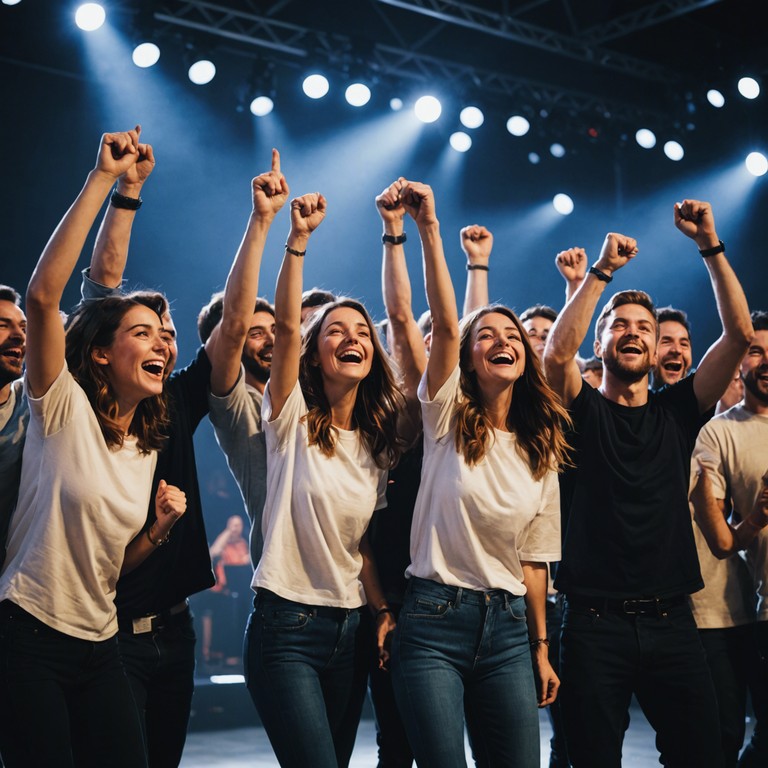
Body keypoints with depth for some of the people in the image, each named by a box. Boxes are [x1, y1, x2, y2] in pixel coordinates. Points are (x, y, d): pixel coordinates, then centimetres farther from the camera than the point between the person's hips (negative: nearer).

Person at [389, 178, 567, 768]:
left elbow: (534, 560, 11)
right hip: (436, 617, -4)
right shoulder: (447, 420, -1)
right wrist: (428, 230, -25)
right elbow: (445, 325, -17)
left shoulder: (541, 453, 10)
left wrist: (541, 650, 9)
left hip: (508, 626, 4)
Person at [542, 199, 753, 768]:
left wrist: (711, 246, -3)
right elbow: (557, 353, -17)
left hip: (671, 619, 3)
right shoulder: (582, 412, 4)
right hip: (595, 620, -2)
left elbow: (740, 335, 1)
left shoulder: (677, 411, 11)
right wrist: (602, 271, -14)